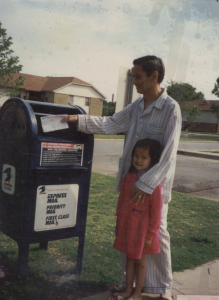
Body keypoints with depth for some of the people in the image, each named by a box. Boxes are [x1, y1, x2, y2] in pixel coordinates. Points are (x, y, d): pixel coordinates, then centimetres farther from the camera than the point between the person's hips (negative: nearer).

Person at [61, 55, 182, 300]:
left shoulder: (171, 109, -14)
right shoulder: (136, 106, 6)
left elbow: (168, 154, -19)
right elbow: (110, 125, 9)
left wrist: (147, 183, -23)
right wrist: (79, 120, 0)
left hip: (155, 183, -6)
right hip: (130, 179, 6)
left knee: (156, 234, 6)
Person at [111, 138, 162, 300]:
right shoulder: (129, 177, -3)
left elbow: (156, 211, -15)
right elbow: (121, 201, 7)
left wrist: (150, 235, -11)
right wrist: (118, 223, 11)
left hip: (142, 229, -5)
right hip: (126, 226, 5)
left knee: (140, 261, 13)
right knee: (129, 259, 19)